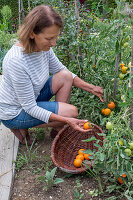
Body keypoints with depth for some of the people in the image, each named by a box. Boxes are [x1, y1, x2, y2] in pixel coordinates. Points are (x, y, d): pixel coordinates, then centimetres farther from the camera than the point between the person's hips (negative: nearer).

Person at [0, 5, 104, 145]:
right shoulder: (16, 61, -36)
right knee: (72, 111, -16)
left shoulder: (43, 47, -12)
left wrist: (91, 88, -7)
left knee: (66, 76, -8)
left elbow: (61, 70, 5)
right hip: (14, 113, -8)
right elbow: (30, 108, -29)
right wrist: (66, 120, -33)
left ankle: (58, 129, 2)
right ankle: (21, 127, 3)